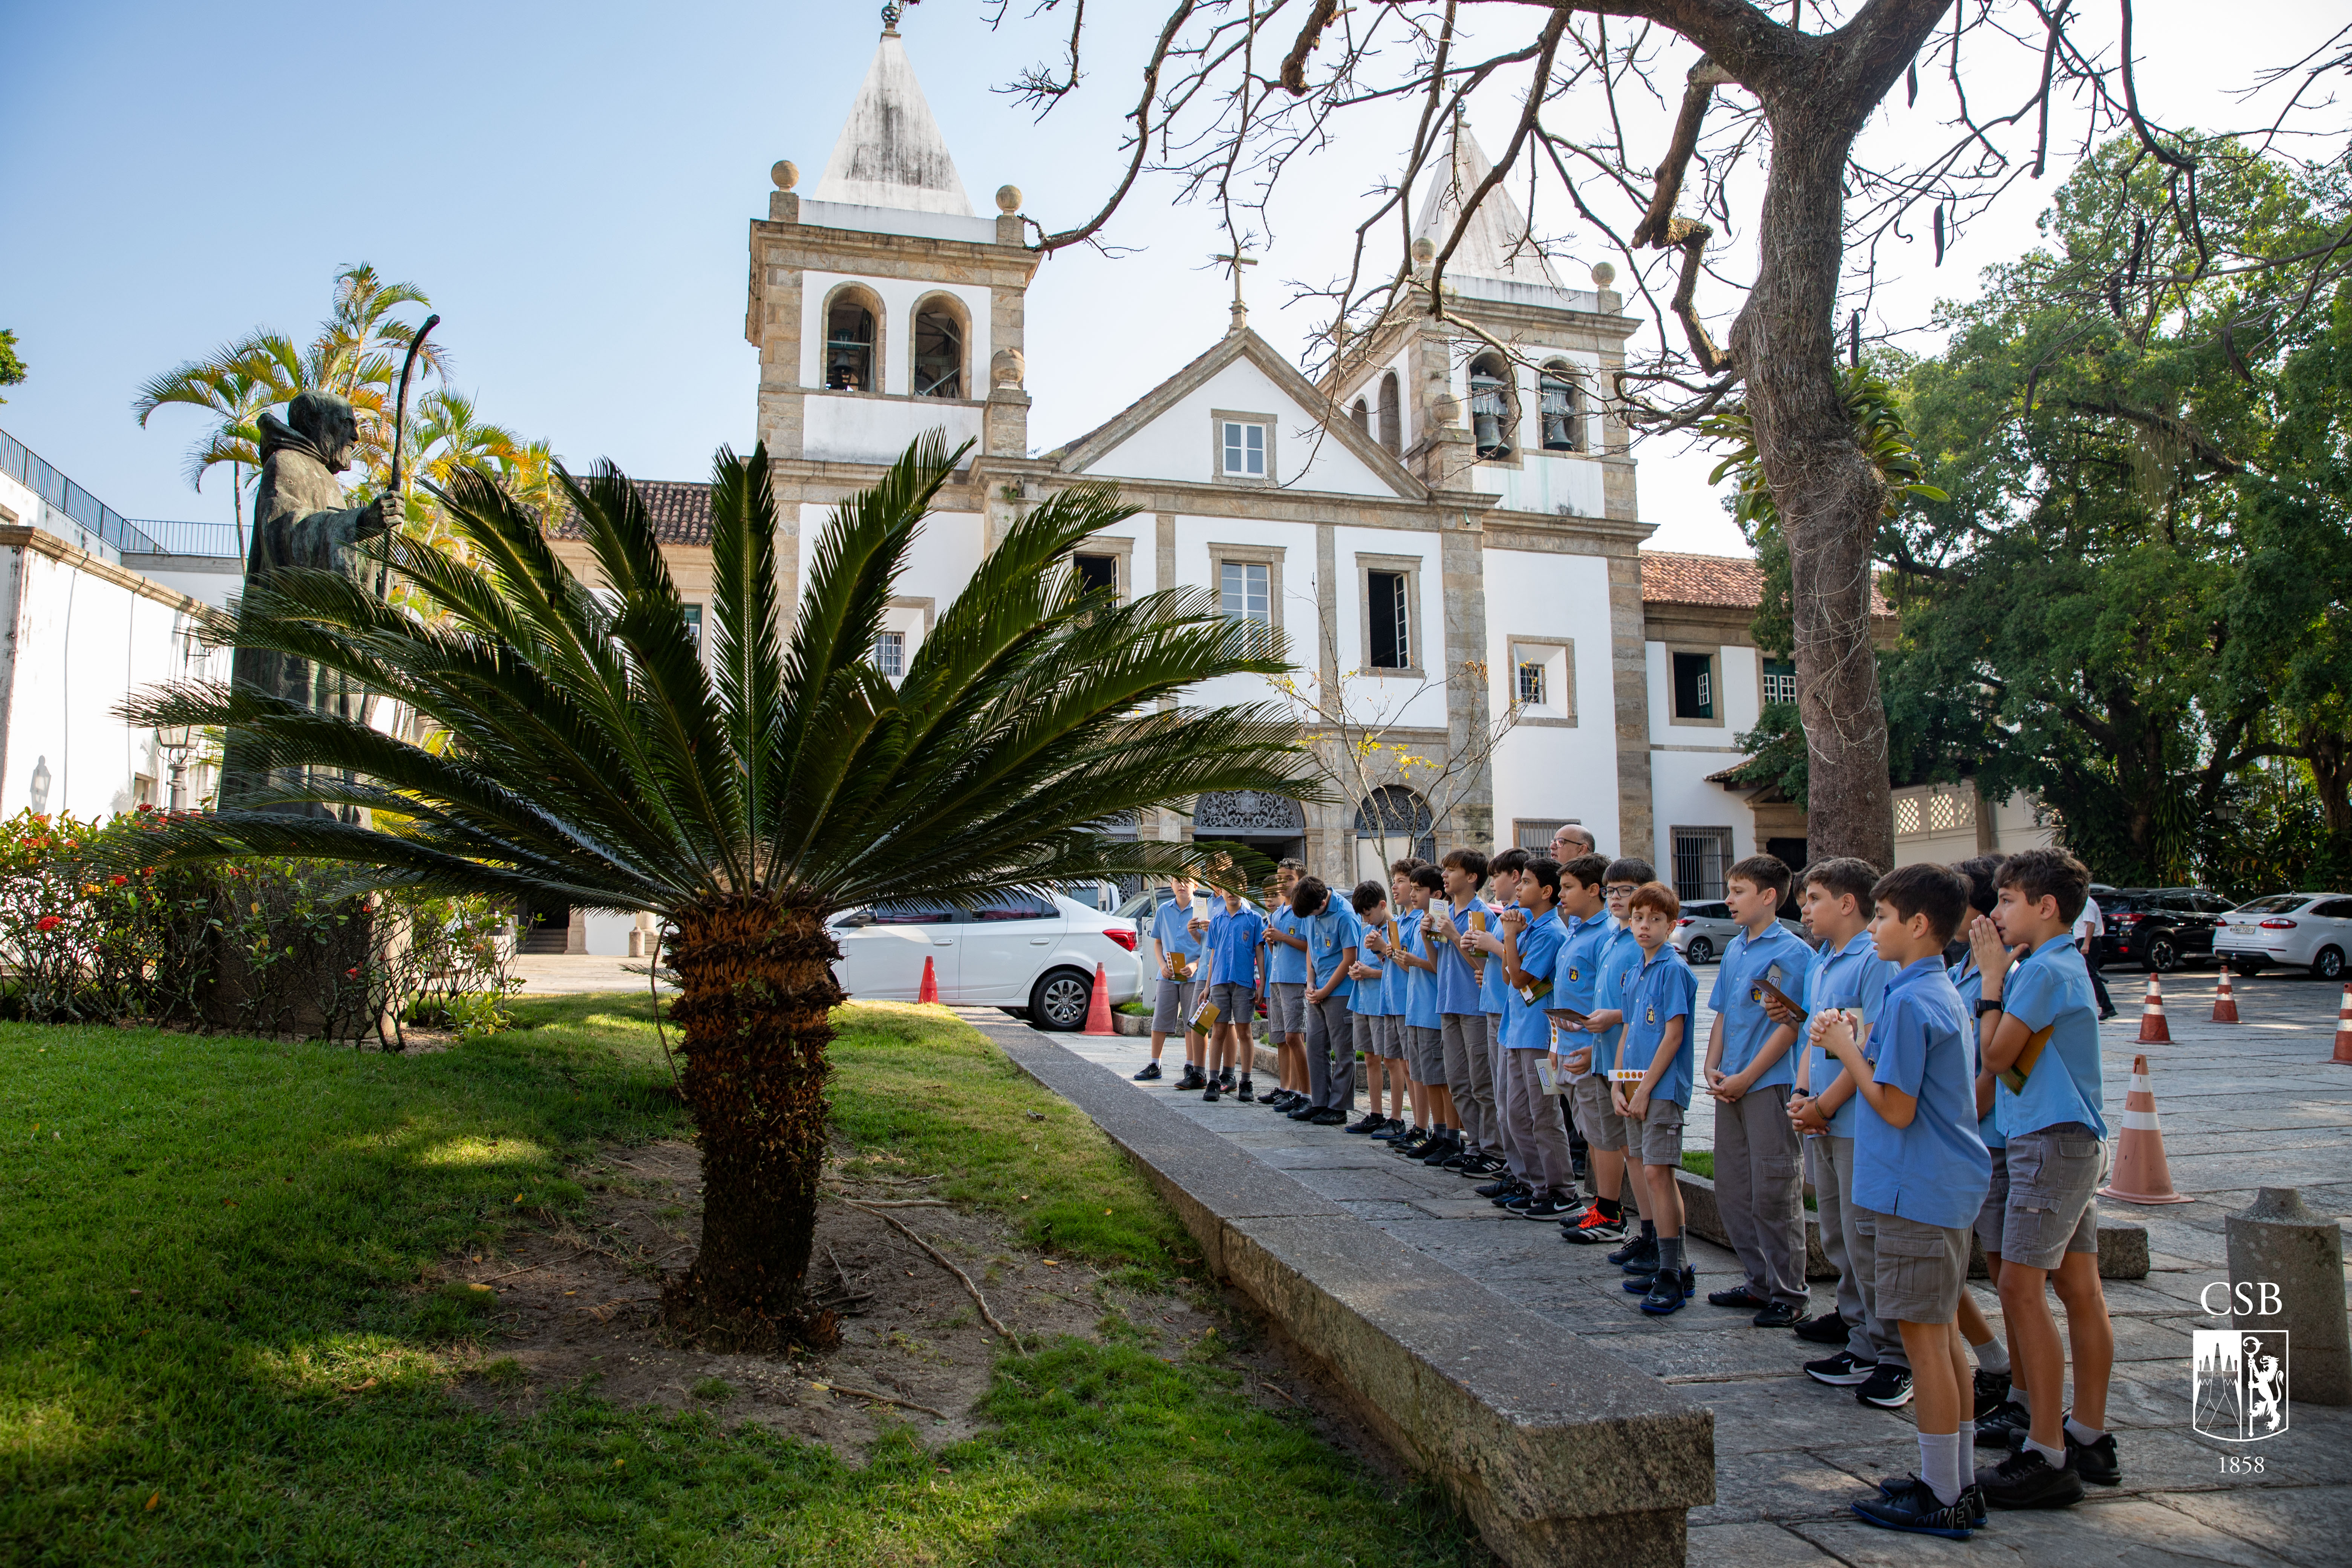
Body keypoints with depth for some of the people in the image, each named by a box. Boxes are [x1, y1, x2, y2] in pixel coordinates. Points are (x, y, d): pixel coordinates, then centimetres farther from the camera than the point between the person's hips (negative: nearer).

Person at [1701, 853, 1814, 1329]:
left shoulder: (1791, 953, -11)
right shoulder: (1734, 950, 12)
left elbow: (1789, 1026, -14)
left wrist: (1744, 1078, -15)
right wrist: (1712, 1069, 4)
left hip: (1770, 1085, -8)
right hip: (1730, 1088, 8)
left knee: (1774, 1192, -1)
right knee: (1733, 1190, 13)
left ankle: (1790, 1296, 10)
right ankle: (1760, 1281, 26)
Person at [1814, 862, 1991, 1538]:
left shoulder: (1909, 1002, -19)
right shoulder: (1947, 994, 13)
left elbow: (1896, 1108, -20)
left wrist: (1847, 1050, -10)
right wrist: (1858, 1048, 11)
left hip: (1916, 1191, -10)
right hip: (1950, 1185, 10)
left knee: (1923, 1335, -2)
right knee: (1943, 1333, 16)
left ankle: (1942, 1497, 6)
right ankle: (1959, 1481, 25)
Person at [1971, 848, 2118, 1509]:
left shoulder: (2044, 970, -16)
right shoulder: (2066, 965, 16)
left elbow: (1996, 1054, -13)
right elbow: (2016, 1052, 16)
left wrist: (1993, 974, -7)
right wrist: (2001, 970, 11)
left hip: (2052, 1144, -10)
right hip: (2074, 1139, 10)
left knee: (2021, 1287, -9)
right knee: (2079, 1288, 13)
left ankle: (2047, 1457, -6)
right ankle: (2090, 1438, 21)